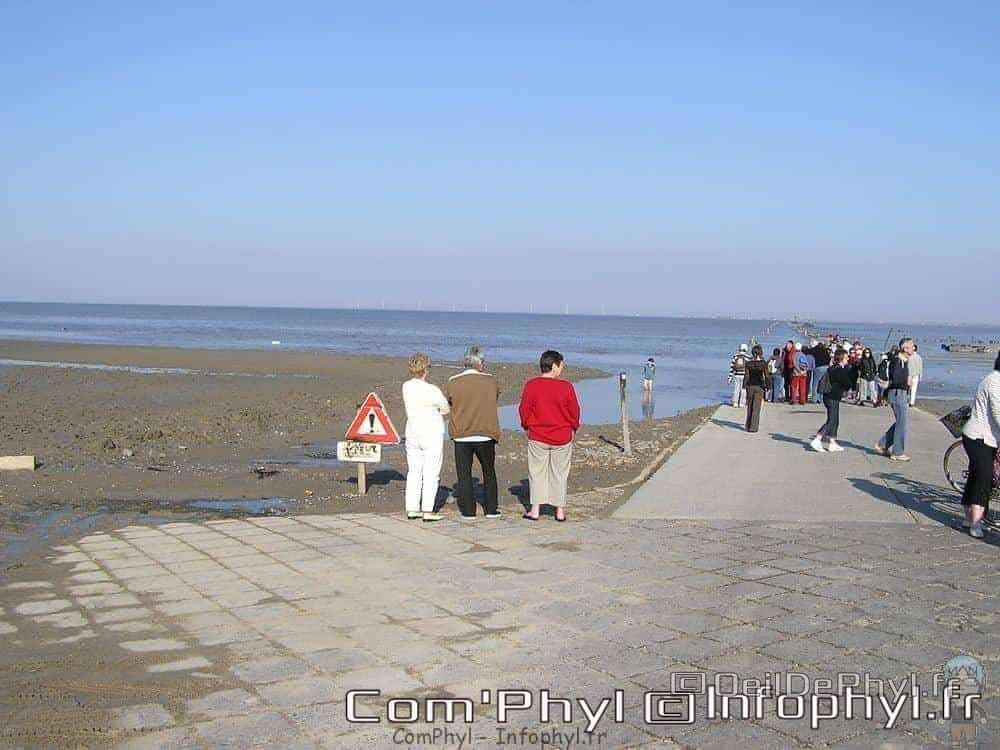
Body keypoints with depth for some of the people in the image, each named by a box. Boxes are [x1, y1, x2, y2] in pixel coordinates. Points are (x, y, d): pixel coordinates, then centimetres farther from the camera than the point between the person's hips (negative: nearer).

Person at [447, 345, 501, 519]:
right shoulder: (490, 381, -5)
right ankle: (492, 509, 18)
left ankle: (468, 511, 8)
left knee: (464, 474, 8)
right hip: (485, 434, 0)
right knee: (489, 472, 16)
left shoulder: (453, 382, -5)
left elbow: (450, 403, 5)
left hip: (461, 435, 0)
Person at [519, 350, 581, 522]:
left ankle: (535, 509, 8)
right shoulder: (566, 386, -11)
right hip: (563, 437, 0)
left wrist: (526, 426, 14)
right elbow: (574, 411, -3)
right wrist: (573, 428, 14)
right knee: (559, 474, 11)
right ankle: (560, 510, 15)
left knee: (537, 472, 10)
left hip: (537, 437, 0)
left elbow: (524, 409, -3)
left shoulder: (531, 385, -9)